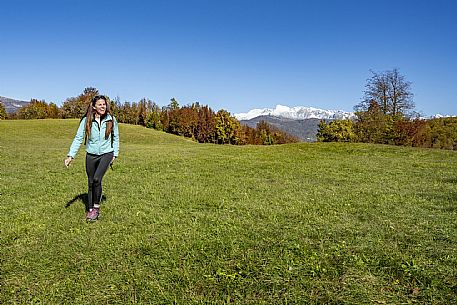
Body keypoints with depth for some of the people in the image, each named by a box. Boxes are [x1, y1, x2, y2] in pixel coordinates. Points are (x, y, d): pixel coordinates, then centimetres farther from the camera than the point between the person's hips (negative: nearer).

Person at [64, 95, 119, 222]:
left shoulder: (111, 119, -4)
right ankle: (90, 210, 24)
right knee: (91, 183, 9)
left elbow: (115, 137, 8)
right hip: (91, 155, 1)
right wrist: (70, 156, -15)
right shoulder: (86, 120, -7)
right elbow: (78, 138, -7)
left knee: (97, 179, -20)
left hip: (106, 154, -1)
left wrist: (115, 154, 7)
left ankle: (96, 207, -3)